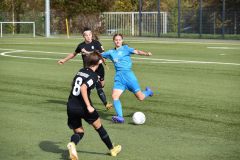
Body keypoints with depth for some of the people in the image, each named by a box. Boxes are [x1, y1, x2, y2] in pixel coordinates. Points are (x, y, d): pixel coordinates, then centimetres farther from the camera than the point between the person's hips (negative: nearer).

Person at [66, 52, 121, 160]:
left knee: (78, 132, 15)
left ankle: (73, 144, -20)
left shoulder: (80, 71, 10)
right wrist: (88, 106, -23)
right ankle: (112, 149, 30)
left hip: (71, 107, 5)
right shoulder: (93, 76, -10)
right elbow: (83, 88, -24)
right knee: (99, 127, 16)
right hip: (83, 107, -5)